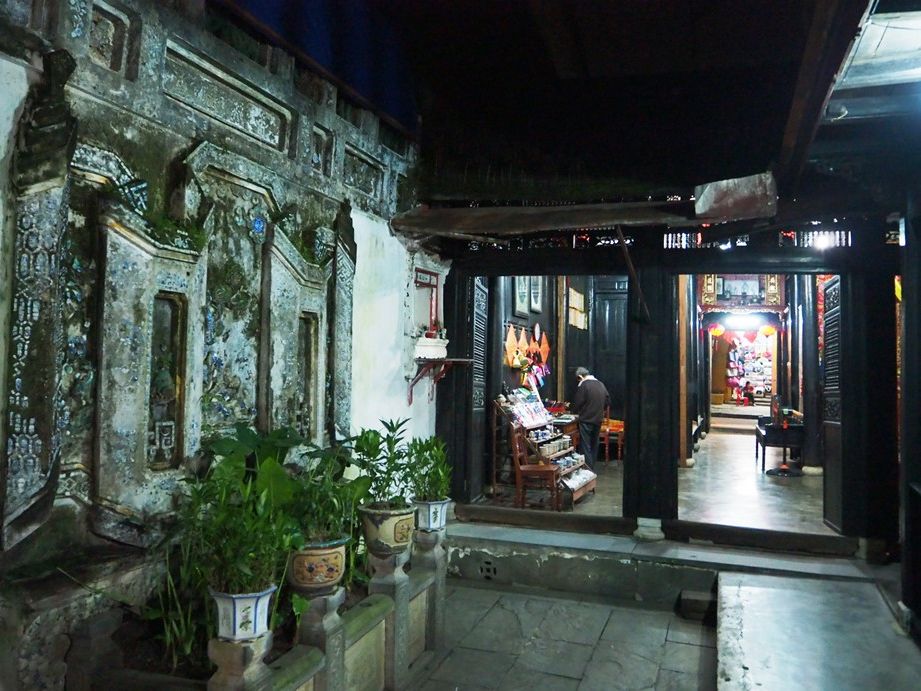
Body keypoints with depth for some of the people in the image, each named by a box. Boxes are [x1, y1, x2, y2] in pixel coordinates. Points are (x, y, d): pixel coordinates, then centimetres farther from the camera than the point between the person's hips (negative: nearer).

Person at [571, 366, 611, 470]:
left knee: (585, 447, -1)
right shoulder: (601, 384, 7)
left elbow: (577, 404, -13)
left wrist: (575, 411, 8)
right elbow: (608, 401, 12)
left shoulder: (582, 385, -14)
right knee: (594, 446, 17)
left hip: (586, 420, -7)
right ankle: (592, 468, 27)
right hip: (598, 420, 7)